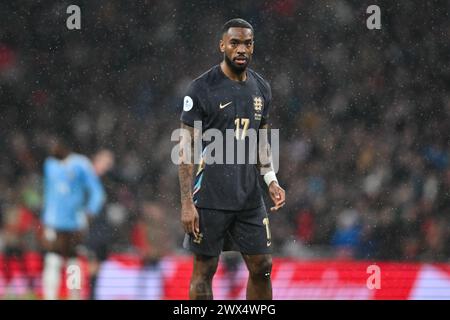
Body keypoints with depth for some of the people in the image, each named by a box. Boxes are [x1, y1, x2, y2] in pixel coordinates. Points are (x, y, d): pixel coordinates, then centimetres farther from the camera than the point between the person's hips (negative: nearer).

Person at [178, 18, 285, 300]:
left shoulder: (261, 89, 9)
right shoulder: (202, 89, -9)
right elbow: (186, 147, -9)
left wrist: (271, 180, 4)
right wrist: (187, 203, -14)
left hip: (250, 197, 5)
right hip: (211, 199, -5)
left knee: (262, 266, 5)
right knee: (204, 269, 0)